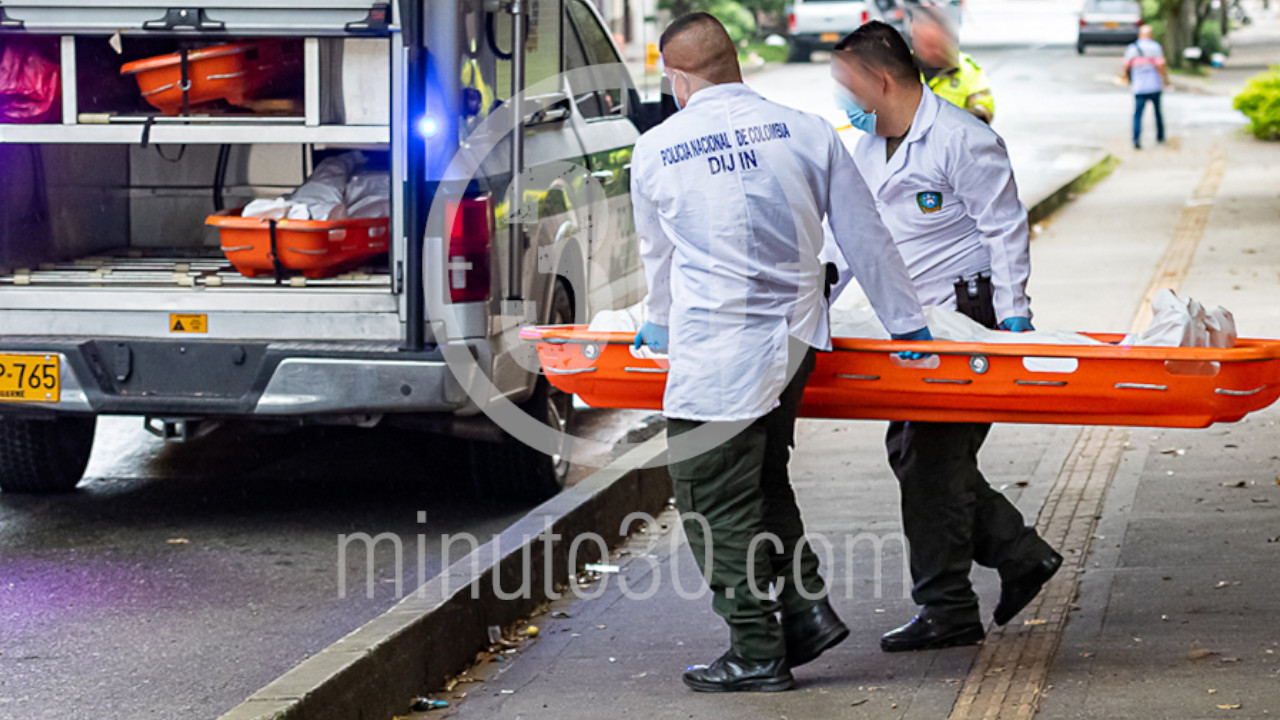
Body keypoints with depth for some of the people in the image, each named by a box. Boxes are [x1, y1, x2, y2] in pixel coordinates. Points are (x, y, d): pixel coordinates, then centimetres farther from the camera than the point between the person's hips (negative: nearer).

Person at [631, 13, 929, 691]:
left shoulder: (654, 152, -1)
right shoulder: (807, 133, 1)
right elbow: (864, 239, 8)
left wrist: (662, 323, 36)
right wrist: (906, 323, 20)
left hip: (713, 356, -4)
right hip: (792, 341, 5)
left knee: (719, 506, 4)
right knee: (763, 482, 22)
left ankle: (756, 653, 8)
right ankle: (806, 608, 17)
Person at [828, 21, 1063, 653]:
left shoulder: (962, 140, -14)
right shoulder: (866, 146, 12)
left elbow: (1006, 231, -14)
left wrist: (1012, 323, -19)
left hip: (970, 315, -9)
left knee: (932, 458, -8)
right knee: (910, 451, 9)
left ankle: (947, 612, 0)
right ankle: (1020, 556, 20)